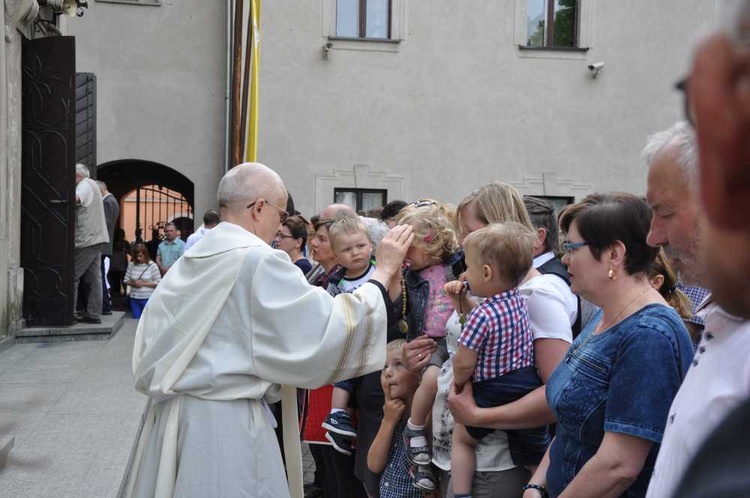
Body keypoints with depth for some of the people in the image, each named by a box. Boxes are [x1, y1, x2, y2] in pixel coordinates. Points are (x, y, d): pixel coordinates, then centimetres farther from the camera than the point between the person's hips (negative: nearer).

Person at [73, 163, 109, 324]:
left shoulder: (85, 184, -7)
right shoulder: (92, 185, 23)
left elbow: (74, 198, -27)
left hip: (86, 239, -10)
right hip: (96, 239, 10)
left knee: (73, 276, -6)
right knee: (93, 279, 7)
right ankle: (93, 314, 7)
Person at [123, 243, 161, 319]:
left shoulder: (152, 266, -7)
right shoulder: (131, 265, 3)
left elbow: (158, 283, -8)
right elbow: (126, 280, 9)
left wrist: (143, 283, -15)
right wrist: (133, 283, -12)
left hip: (148, 298, -4)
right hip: (134, 298, 4)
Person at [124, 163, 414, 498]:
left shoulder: (187, 263, 9)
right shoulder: (259, 260, -15)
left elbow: (149, 351, 13)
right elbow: (331, 326, -18)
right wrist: (384, 272, -10)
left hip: (171, 414, 8)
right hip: (228, 424, -8)